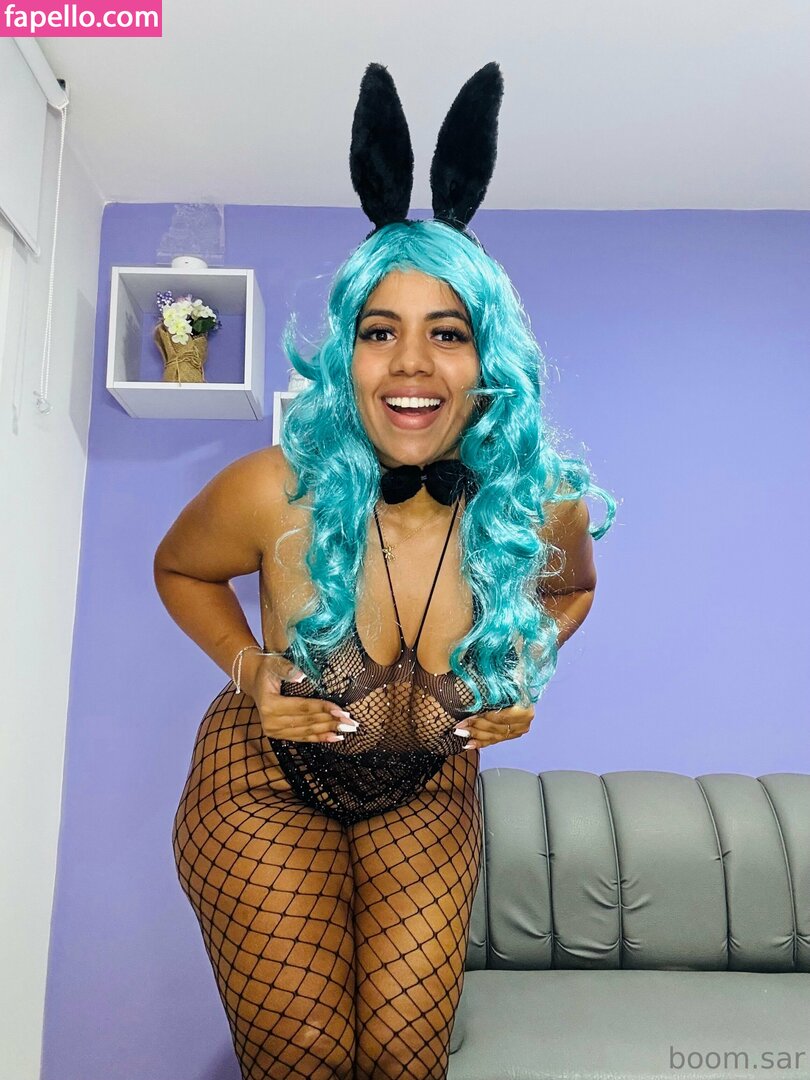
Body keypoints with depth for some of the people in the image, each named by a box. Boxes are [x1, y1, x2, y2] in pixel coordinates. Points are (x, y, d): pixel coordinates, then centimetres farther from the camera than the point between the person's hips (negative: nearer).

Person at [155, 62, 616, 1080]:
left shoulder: (542, 504, -22)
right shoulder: (274, 493, -27)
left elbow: (569, 589, 5)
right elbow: (179, 570, -3)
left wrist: (523, 672, -11)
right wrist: (251, 674, -16)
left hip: (425, 794, 2)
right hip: (269, 784, -1)